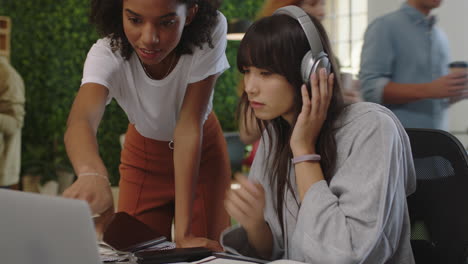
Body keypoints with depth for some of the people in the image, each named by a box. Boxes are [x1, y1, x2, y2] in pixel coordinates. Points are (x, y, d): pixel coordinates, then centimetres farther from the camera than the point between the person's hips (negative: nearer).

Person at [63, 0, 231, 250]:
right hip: (143, 154, 1)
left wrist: (184, 231, -39)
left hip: (202, 151, 0)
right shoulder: (106, 54, -33)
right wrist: (92, 174, -74)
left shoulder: (209, 31, -34)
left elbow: (188, 126, -34)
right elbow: (80, 121, -51)